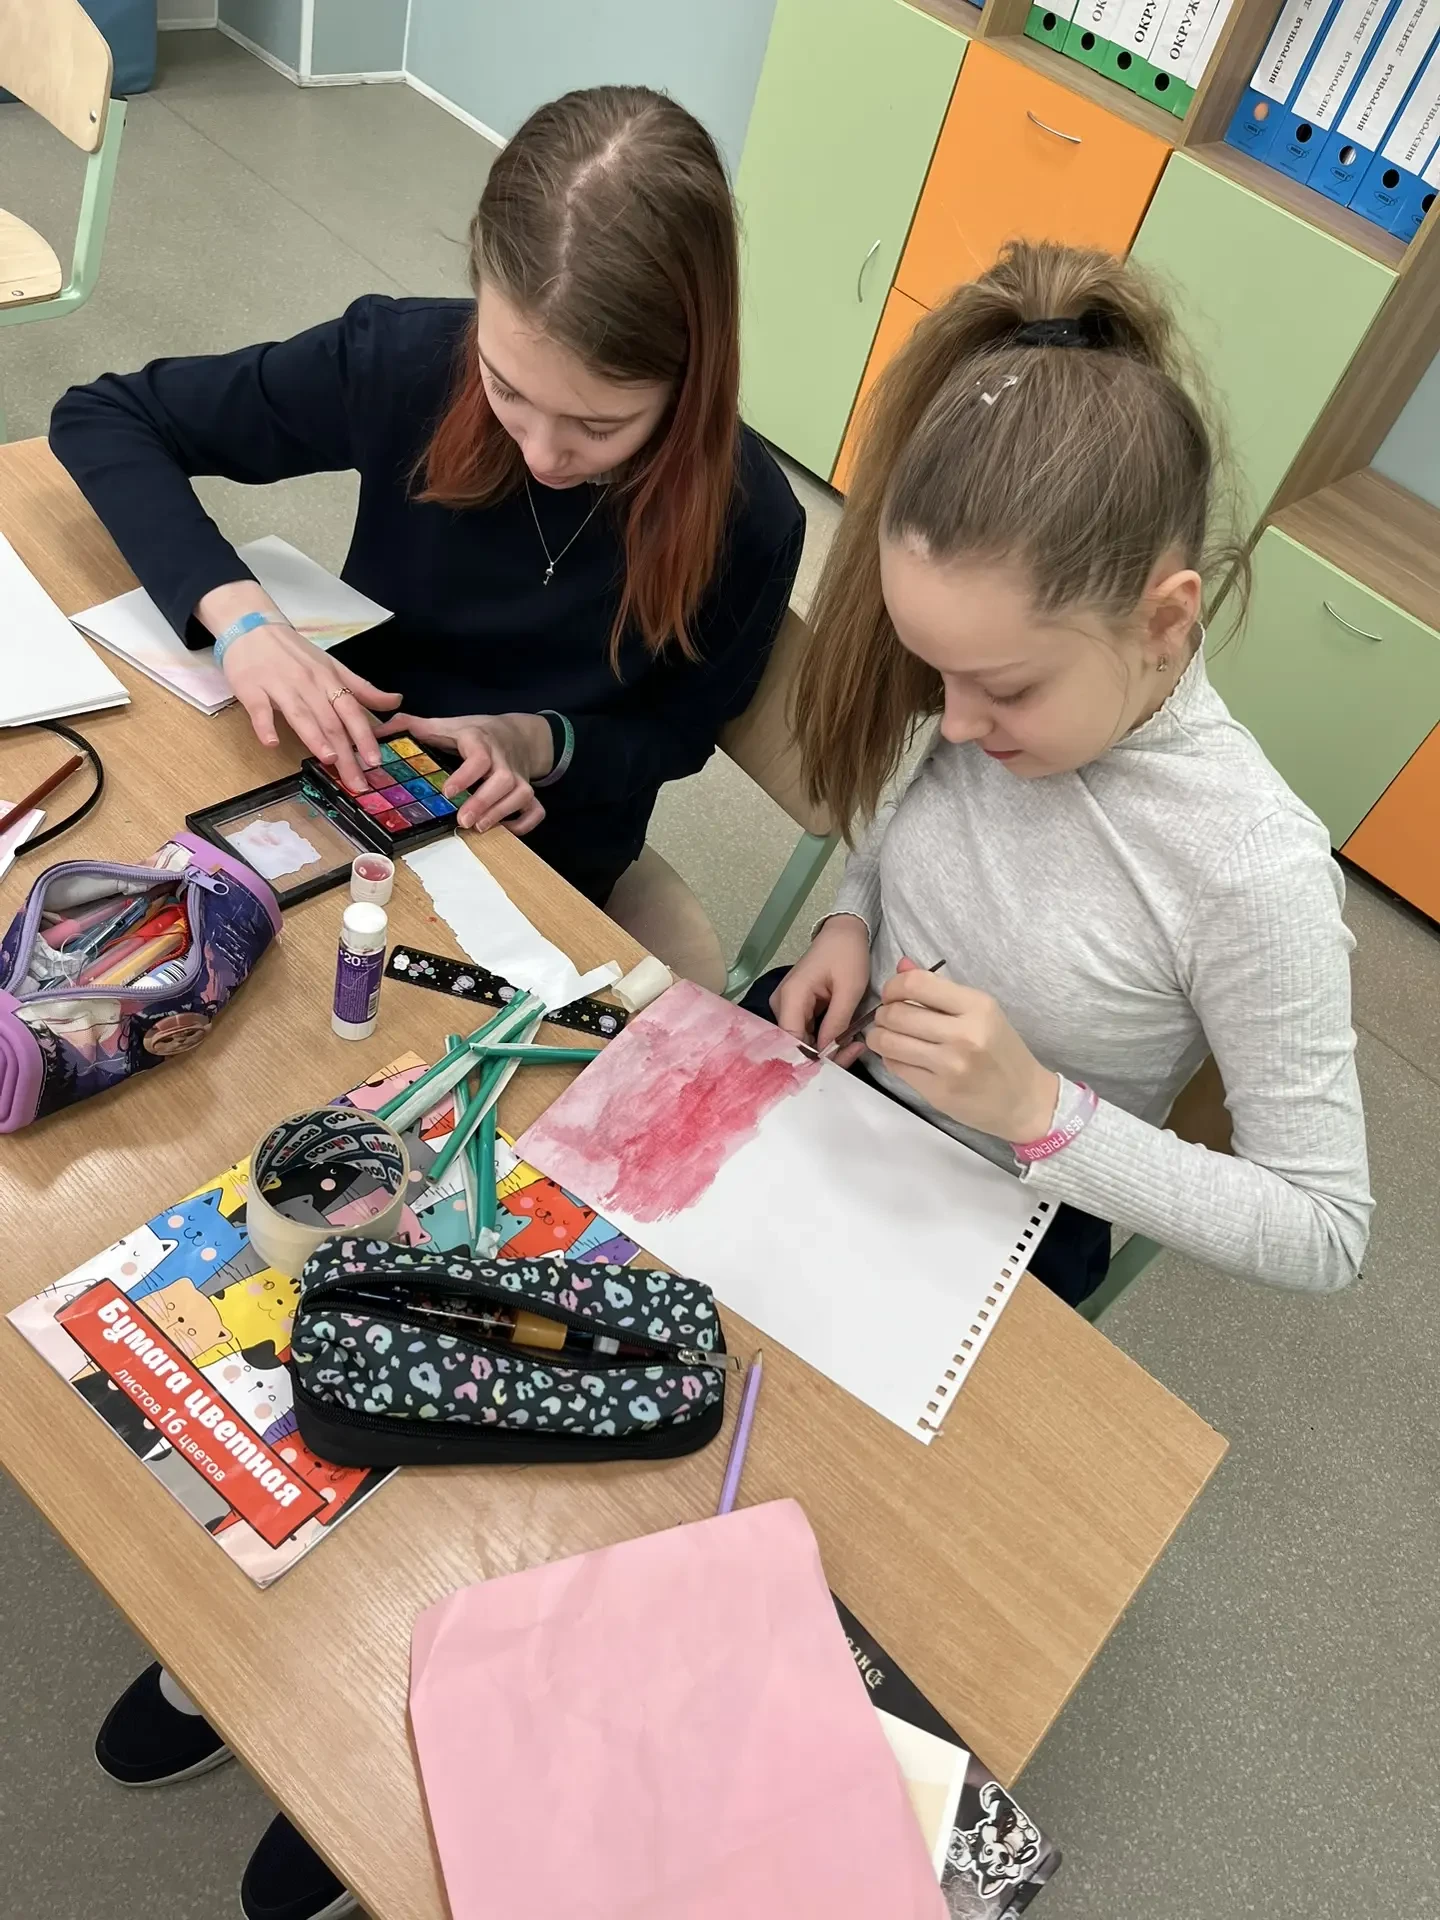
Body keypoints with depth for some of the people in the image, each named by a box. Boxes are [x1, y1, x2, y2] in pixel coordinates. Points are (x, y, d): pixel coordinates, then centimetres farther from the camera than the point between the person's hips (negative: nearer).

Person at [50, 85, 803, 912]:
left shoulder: (745, 519, -22)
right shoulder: (404, 359, -20)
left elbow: (678, 728, -5)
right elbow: (104, 418, -10)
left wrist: (545, 742, -24)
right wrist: (237, 611, -26)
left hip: (534, 860, -1)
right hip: (341, 777, 2)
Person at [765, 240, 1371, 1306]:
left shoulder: (1253, 873, -29)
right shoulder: (1011, 703, -14)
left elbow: (1325, 1234, -20)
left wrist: (1040, 1110, -30)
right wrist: (854, 923, -13)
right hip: (834, 1067, 5)